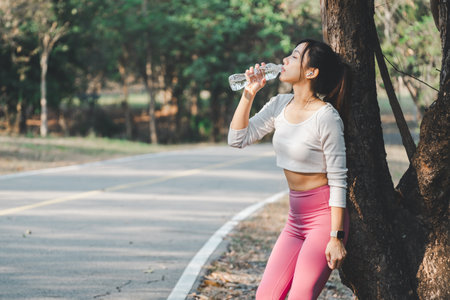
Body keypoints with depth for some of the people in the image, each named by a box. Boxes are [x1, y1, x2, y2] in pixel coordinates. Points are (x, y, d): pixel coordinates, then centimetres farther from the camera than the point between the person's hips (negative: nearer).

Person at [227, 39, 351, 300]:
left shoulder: (326, 117, -17)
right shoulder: (279, 106, 4)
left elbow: (338, 180, -16)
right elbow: (238, 139, 6)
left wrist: (336, 237, -18)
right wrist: (249, 94, -3)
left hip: (325, 216, -7)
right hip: (296, 219, 7)